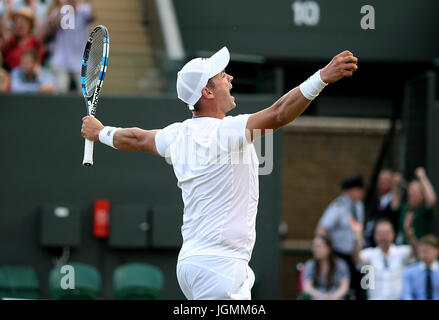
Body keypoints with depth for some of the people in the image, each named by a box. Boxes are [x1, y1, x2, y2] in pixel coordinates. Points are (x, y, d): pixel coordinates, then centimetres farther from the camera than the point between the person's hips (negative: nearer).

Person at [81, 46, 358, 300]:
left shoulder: (178, 135, 11)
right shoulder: (226, 132, -14)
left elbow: (137, 138, 30)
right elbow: (278, 114, -26)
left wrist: (101, 133, 50)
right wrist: (323, 77, -33)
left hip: (192, 260, 10)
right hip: (219, 266, -10)